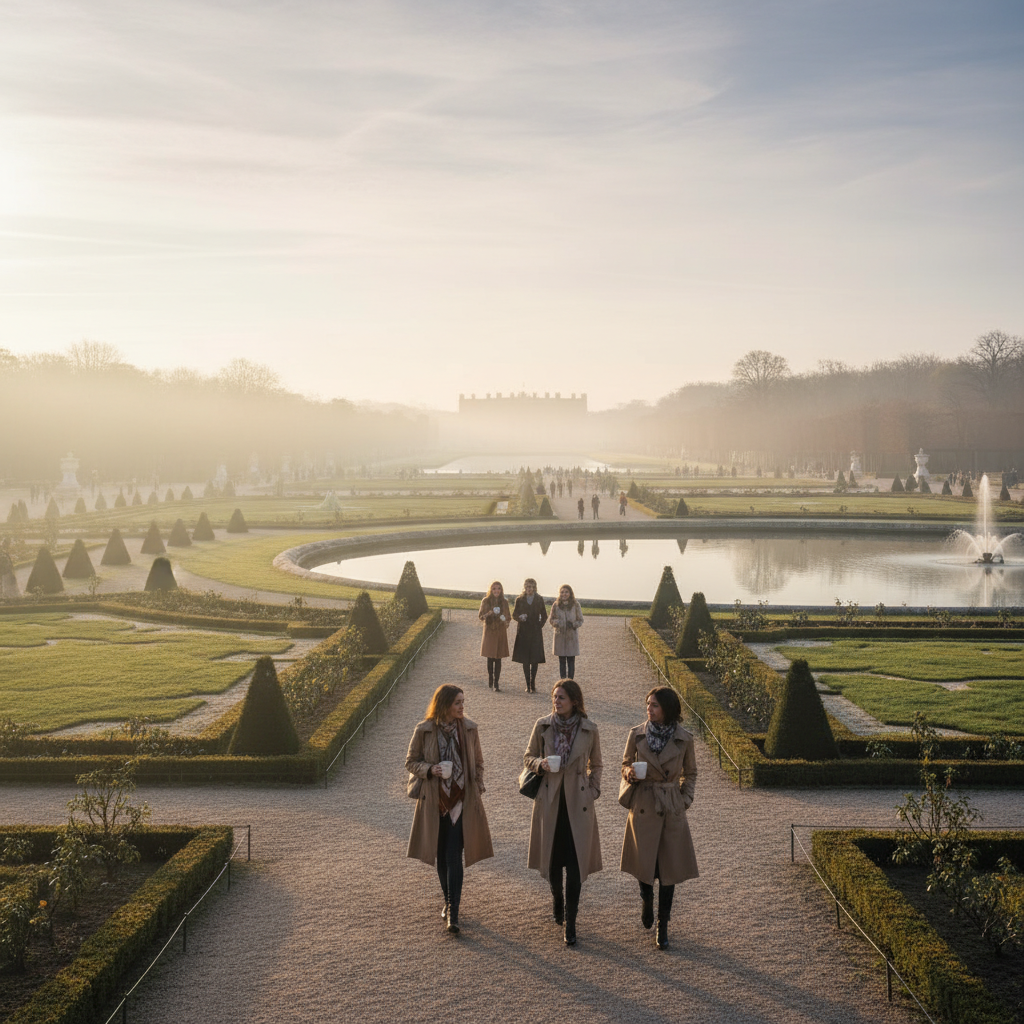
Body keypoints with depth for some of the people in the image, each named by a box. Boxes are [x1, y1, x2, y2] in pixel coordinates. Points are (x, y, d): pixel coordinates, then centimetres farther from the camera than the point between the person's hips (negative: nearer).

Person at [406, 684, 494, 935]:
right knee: (441, 856, 13)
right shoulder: (424, 731, -5)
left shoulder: (469, 729, 0)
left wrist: (478, 790, 2)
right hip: (434, 801, 1)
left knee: (454, 857, -8)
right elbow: (411, 762, 3)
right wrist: (429, 770, -16)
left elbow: (478, 763, 11)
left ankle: (453, 912, -6)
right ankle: (449, 901, 32)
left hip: (462, 801, -1)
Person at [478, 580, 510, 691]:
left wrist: (505, 618, -8)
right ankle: (490, 680, 18)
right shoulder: (485, 601, 2)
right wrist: (491, 613, -18)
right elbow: (481, 617, 0)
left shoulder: (504, 602, 8)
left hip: (501, 632, 1)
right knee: (490, 658, 1)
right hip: (489, 631, -1)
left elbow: (508, 616, 15)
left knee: (498, 658, -2)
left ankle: (496, 683, -1)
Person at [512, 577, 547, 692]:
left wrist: (540, 625, 1)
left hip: (536, 632, 0)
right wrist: (520, 617, -12)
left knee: (535, 659, -3)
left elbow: (544, 615, 13)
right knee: (525, 660, 0)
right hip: (523, 632, 0)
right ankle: (528, 684, 6)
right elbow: (514, 615, 9)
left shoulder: (539, 600, 5)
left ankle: (533, 684, 6)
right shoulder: (520, 600, 5)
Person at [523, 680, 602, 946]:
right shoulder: (542, 726, -2)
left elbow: (595, 765, 10)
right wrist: (541, 763, -13)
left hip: (577, 802, -1)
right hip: (549, 799, 1)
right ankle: (557, 899, 41)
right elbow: (528, 757, 8)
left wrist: (593, 791, -1)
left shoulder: (589, 730, -4)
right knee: (553, 858, 12)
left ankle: (569, 922, 4)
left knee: (575, 863, -4)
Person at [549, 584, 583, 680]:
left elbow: (580, 620, 3)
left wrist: (573, 624, -17)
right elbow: (551, 619, 8)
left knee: (571, 661, 0)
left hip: (572, 637, -1)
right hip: (560, 636, 1)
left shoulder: (575, 605, -2)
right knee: (562, 661, 6)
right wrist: (557, 622, -14)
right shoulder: (556, 605, 2)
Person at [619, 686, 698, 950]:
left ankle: (662, 926, 18)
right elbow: (625, 765, 8)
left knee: (669, 868, 4)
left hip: (672, 809, 0)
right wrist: (629, 773, -14)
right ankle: (646, 899, 39)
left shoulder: (684, 739, -5)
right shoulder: (636, 735, -5)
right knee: (644, 864, 4)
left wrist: (684, 799, 0)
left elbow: (690, 773, 9)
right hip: (643, 807, 0)